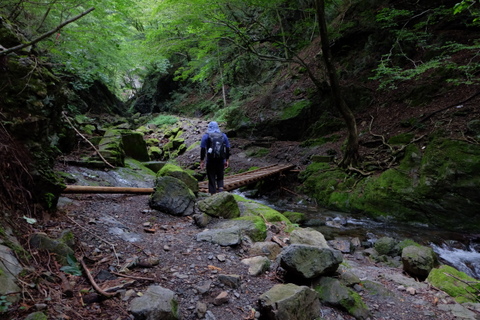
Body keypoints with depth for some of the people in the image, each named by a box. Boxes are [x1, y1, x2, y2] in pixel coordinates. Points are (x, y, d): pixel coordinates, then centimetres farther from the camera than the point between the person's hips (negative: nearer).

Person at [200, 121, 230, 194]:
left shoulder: (206, 136, 0)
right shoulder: (223, 136, 7)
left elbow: (202, 149, -5)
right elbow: (228, 149, 7)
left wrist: (202, 161, 1)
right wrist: (226, 160, 13)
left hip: (210, 161, -2)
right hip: (221, 161, 2)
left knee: (211, 179, 7)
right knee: (220, 178, 15)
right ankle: (220, 188, -10)